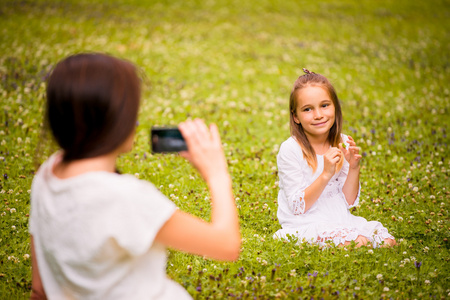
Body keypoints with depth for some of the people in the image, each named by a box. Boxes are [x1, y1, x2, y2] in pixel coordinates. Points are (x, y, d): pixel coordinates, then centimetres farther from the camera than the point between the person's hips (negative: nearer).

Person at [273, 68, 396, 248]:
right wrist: (326, 174, -24)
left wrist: (354, 168, -9)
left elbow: (348, 202, 6)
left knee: (387, 242, -16)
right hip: (305, 225, -5)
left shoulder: (342, 144, 3)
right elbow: (298, 207, -14)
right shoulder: (290, 150, -12)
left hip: (340, 221, 5)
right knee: (355, 242, -29)